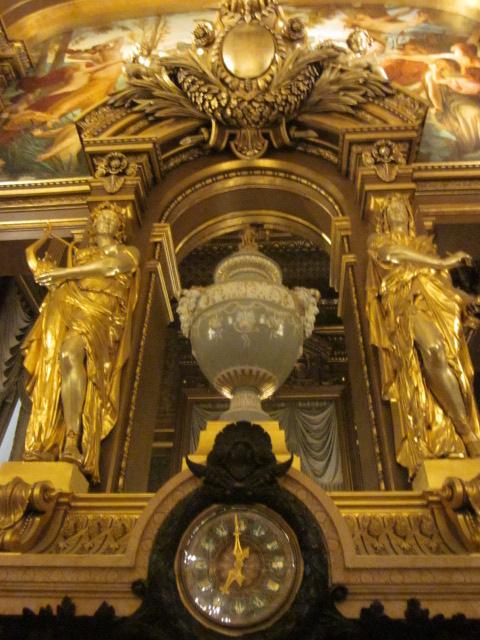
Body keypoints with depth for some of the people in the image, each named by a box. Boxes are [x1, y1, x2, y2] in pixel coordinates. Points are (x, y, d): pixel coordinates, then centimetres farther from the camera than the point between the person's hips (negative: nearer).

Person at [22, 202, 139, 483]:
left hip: (100, 312, -4)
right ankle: (41, 445, -35)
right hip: (68, 308, 4)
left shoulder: (129, 252, 23)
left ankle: (72, 442, -42)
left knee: (70, 353, -37)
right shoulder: (79, 252, 34)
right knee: (51, 367, -24)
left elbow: (110, 265, 1)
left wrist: (62, 273, -1)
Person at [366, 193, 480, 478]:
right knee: (433, 351, -33)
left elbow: (443, 281, 27)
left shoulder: (424, 243, 34)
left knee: (446, 355, -23)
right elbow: (391, 252, -2)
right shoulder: (378, 239, 23)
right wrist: (441, 262, -4)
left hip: (434, 300, 5)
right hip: (405, 300, -4)